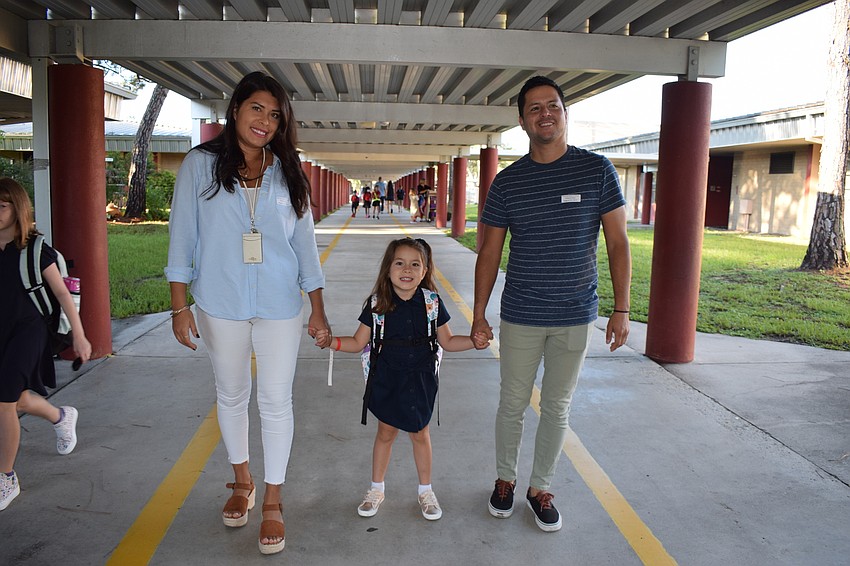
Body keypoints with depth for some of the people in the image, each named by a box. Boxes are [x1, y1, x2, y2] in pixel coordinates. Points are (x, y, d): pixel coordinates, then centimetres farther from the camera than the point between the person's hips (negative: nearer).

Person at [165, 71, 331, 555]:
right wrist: (180, 307, -4)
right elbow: (183, 237, 0)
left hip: (280, 306, 1)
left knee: (276, 401, 3)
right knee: (231, 396, 14)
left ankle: (273, 501, 18)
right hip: (220, 305, 0)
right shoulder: (201, 165, 0)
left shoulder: (288, 174, 5)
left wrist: (318, 309, 6)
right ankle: (243, 481, 36)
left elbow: (305, 243, 8)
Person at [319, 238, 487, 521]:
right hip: (386, 379, 0)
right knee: (385, 433, 12)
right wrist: (331, 341, -19)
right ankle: (376, 488, 33)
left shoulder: (432, 302, -7)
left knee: (420, 434, 13)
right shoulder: (377, 304, -9)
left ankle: (425, 489, 34)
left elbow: (447, 341, 3)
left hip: (420, 380, 1)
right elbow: (358, 342, -3)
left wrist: (474, 341, -12)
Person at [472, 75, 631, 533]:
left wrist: (621, 309, -6)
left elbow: (618, 243, -1)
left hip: (575, 317, 0)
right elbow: (489, 252, 4)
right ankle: (505, 479, 33)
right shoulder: (507, 181, 0)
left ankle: (540, 487, 30)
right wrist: (478, 314, 2)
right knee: (512, 405, 10)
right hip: (520, 318, 1)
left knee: (556, 408, 12)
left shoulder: (596, 170, -3)